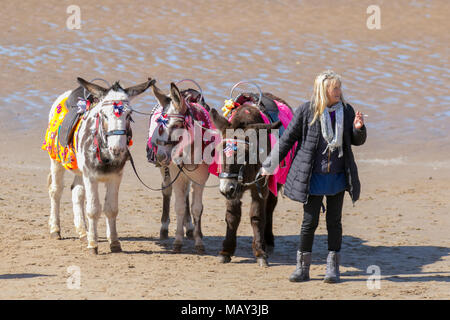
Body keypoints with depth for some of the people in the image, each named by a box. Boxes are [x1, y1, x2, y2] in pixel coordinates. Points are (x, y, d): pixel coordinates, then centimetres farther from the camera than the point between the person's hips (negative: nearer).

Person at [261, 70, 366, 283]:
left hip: (338, 176, 3)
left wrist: (359, 128, -11)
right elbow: (287, 139, 0)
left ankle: (333, 267, 14)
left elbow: (357, 141, 12)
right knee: (310, 221, 0)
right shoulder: (306, 111, -7)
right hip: (313, 176, -3)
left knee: (334, 222, 7)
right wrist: (270, 165, 3)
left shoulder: (346, 111, 3)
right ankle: (302, 268, 10)